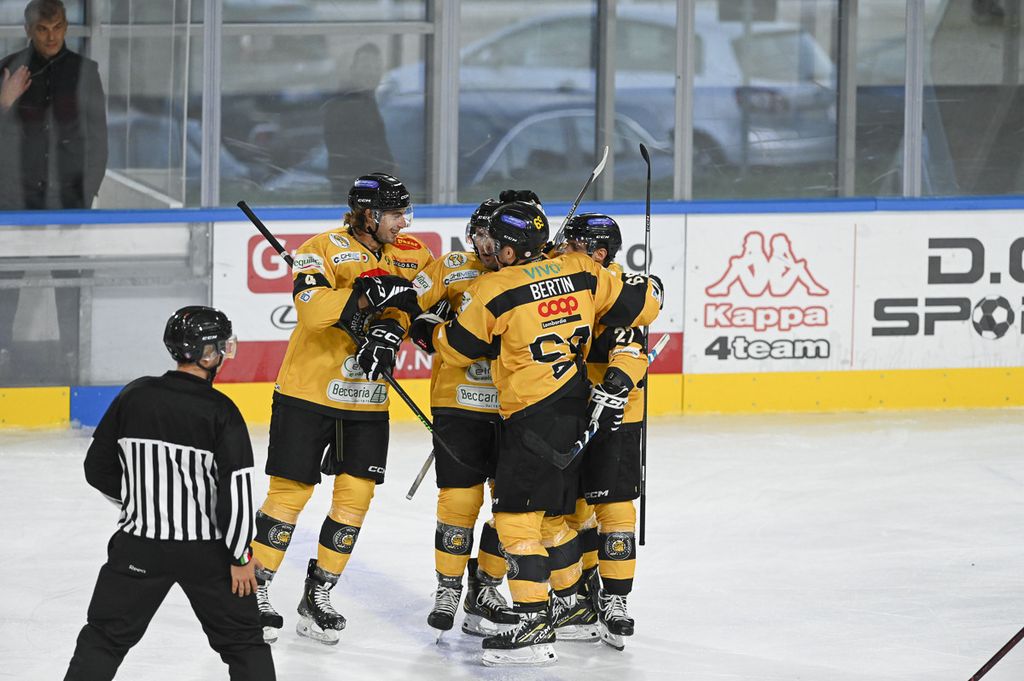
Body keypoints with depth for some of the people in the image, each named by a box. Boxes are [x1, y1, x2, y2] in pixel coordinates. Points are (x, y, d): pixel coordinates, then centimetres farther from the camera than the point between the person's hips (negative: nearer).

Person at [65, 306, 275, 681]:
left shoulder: (134, 396, -3)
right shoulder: (220, 411, -13)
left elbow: (98, 468, 5)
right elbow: (236, 488, -15)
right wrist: (241, 555, -7)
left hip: (138, 547, 2)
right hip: (207, 551, -2)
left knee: (104, 636, 11)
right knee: (243, 641, 11)